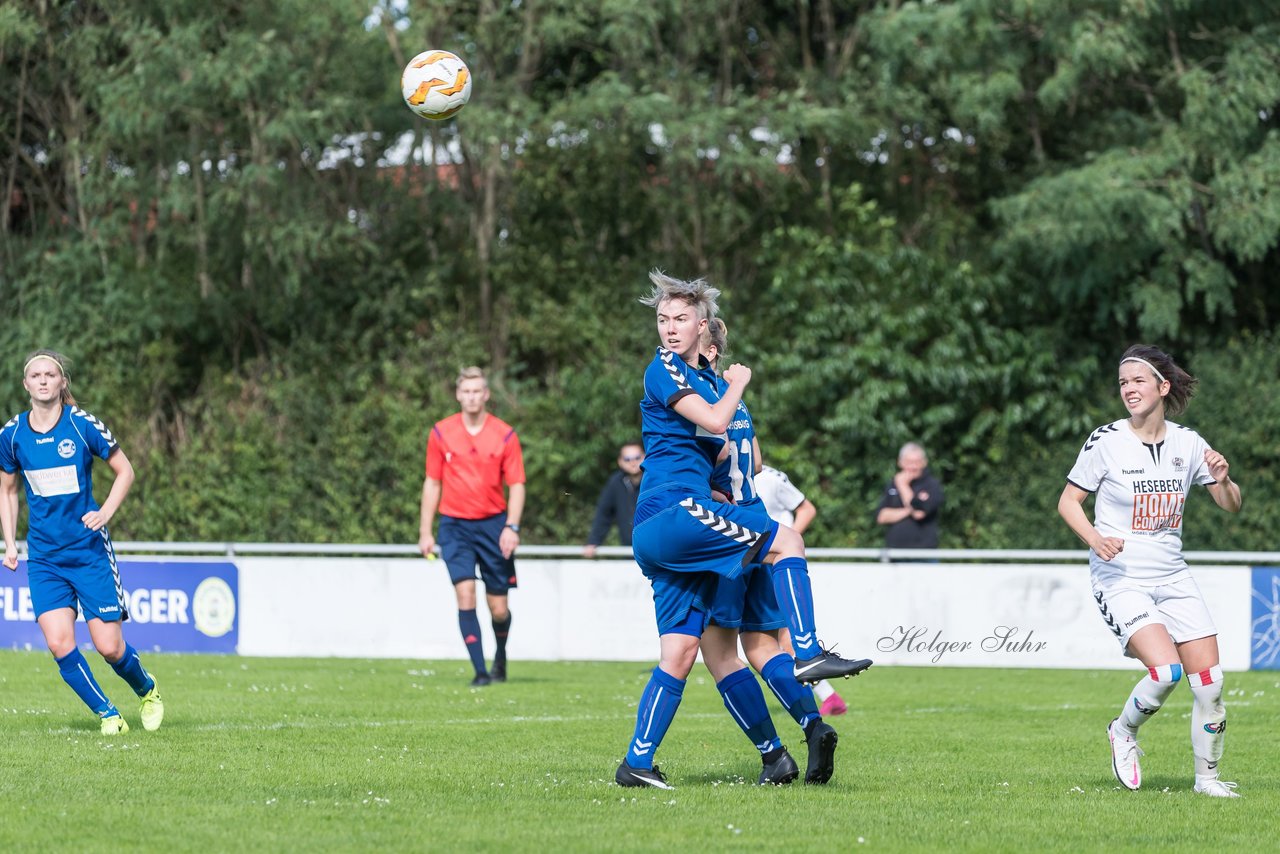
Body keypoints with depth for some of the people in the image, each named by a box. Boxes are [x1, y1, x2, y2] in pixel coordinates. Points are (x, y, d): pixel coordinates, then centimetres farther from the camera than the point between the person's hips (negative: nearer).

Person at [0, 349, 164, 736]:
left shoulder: (83, 425, -8)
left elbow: (125, 470, 2)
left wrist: (106, 511, -13)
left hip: (90, 551, -2)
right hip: (43, 556, 2)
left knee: (109, 647, -4)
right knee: (60, 644, -13)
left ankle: (147, 690, 28)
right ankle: (108, 714, 5)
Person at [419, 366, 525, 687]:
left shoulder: (505, 435, -1)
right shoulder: (441, 433, 2)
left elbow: (516, 485, 0)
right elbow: (432, 483, 8)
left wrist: (512, 527, -13)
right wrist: (425, 532, 5)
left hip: (493, 524, 0)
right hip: (455, 525, 0)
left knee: (498, 608, 3)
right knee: (465, 595, -16)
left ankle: (500, 657, 33)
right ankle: (480, 671, -14)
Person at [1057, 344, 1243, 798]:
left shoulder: (1187, 442, 2)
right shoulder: (1106, 441, -8)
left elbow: (1231, 506, 10)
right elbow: (1068, 501, -1)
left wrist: (1224, 481, -13)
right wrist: (1095, 538, -19)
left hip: (1173, 578, 4)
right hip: (1120, 579, -4)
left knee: (1210, 682, -2)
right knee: (1166, 670, -23)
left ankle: (1207, 776, 17)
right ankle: (1123, 731, 6)